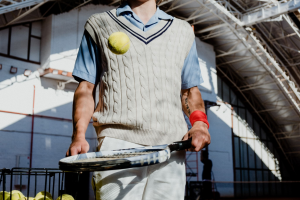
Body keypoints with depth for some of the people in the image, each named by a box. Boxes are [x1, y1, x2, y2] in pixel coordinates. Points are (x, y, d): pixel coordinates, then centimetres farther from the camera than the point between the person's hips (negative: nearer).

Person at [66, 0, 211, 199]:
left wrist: (200, 123, 2)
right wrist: (79, 135, -4)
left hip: (170, 147, 2)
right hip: (117, 145, -1)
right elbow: (86, 88, 13)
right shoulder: (98, 25, 18)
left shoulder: (183, 31, 22)